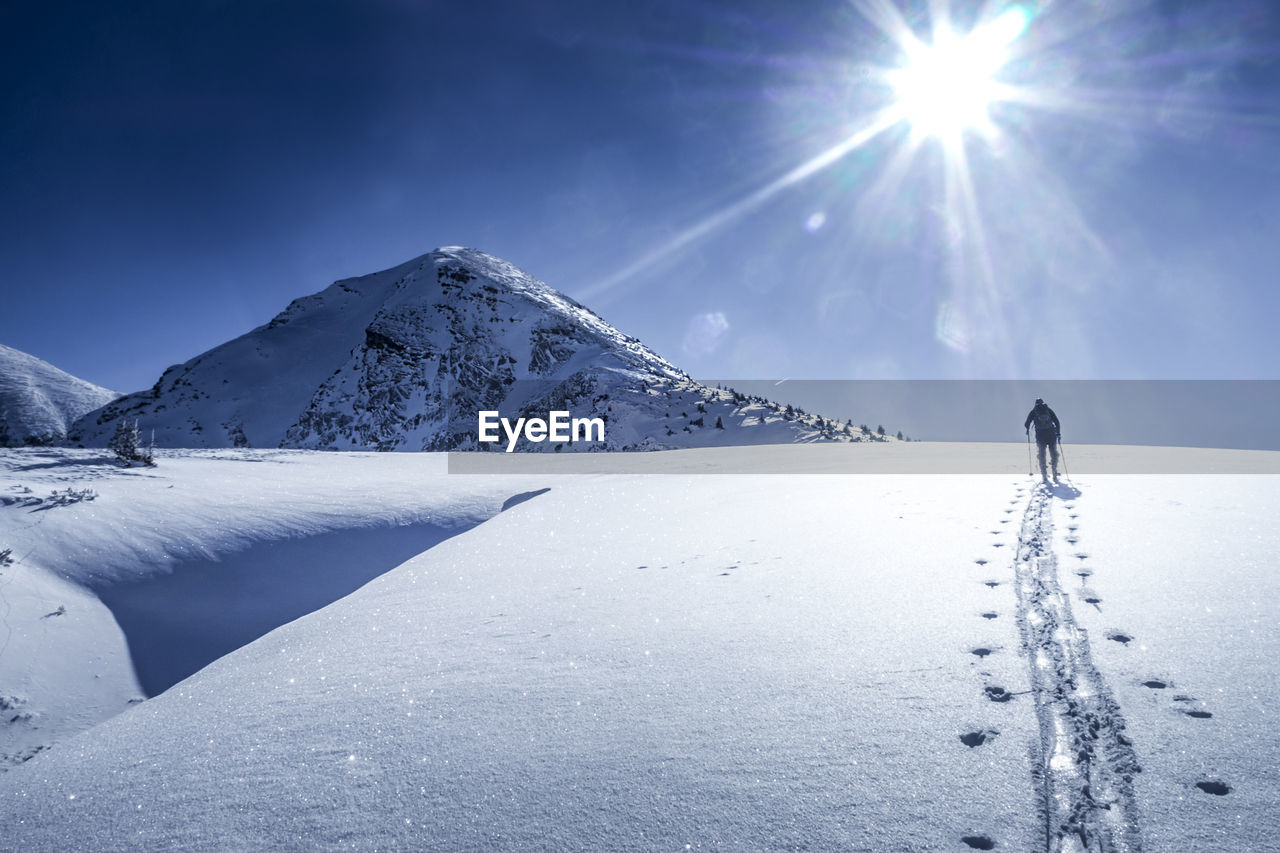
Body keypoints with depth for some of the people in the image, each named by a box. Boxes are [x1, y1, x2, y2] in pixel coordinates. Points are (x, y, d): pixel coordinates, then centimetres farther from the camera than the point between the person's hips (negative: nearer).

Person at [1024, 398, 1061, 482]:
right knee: (1054, 454, 12)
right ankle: (1055, 473, 9)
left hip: (1040, 436, -1)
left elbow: (1026, 424, 4)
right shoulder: (1048, 410, 9)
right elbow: (1057, 422, 4)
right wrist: (1058, 433, 9)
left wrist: (1028, 431, 24)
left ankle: (1044, 476, 2)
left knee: (1041, 456, 7)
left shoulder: (1033, 411, 6)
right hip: (1051, 435, 1)